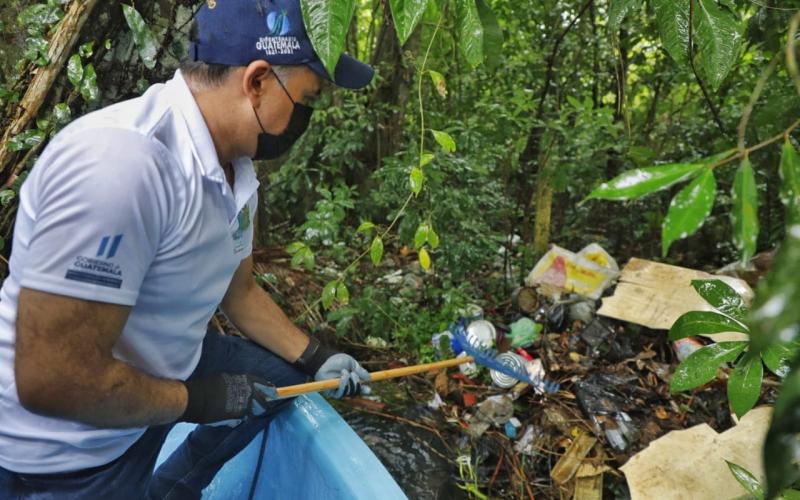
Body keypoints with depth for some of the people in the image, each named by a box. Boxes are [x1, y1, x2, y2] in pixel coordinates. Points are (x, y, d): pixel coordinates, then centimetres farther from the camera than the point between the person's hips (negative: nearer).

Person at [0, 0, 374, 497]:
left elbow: (240, 290, 10)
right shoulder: (120, 161, -33)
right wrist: (198, 400, -18)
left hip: (161, 366, 8)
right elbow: (50, 379, -31)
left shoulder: (236, 166, -5)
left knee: (283, 375, 14)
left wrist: (315, 357, 7)